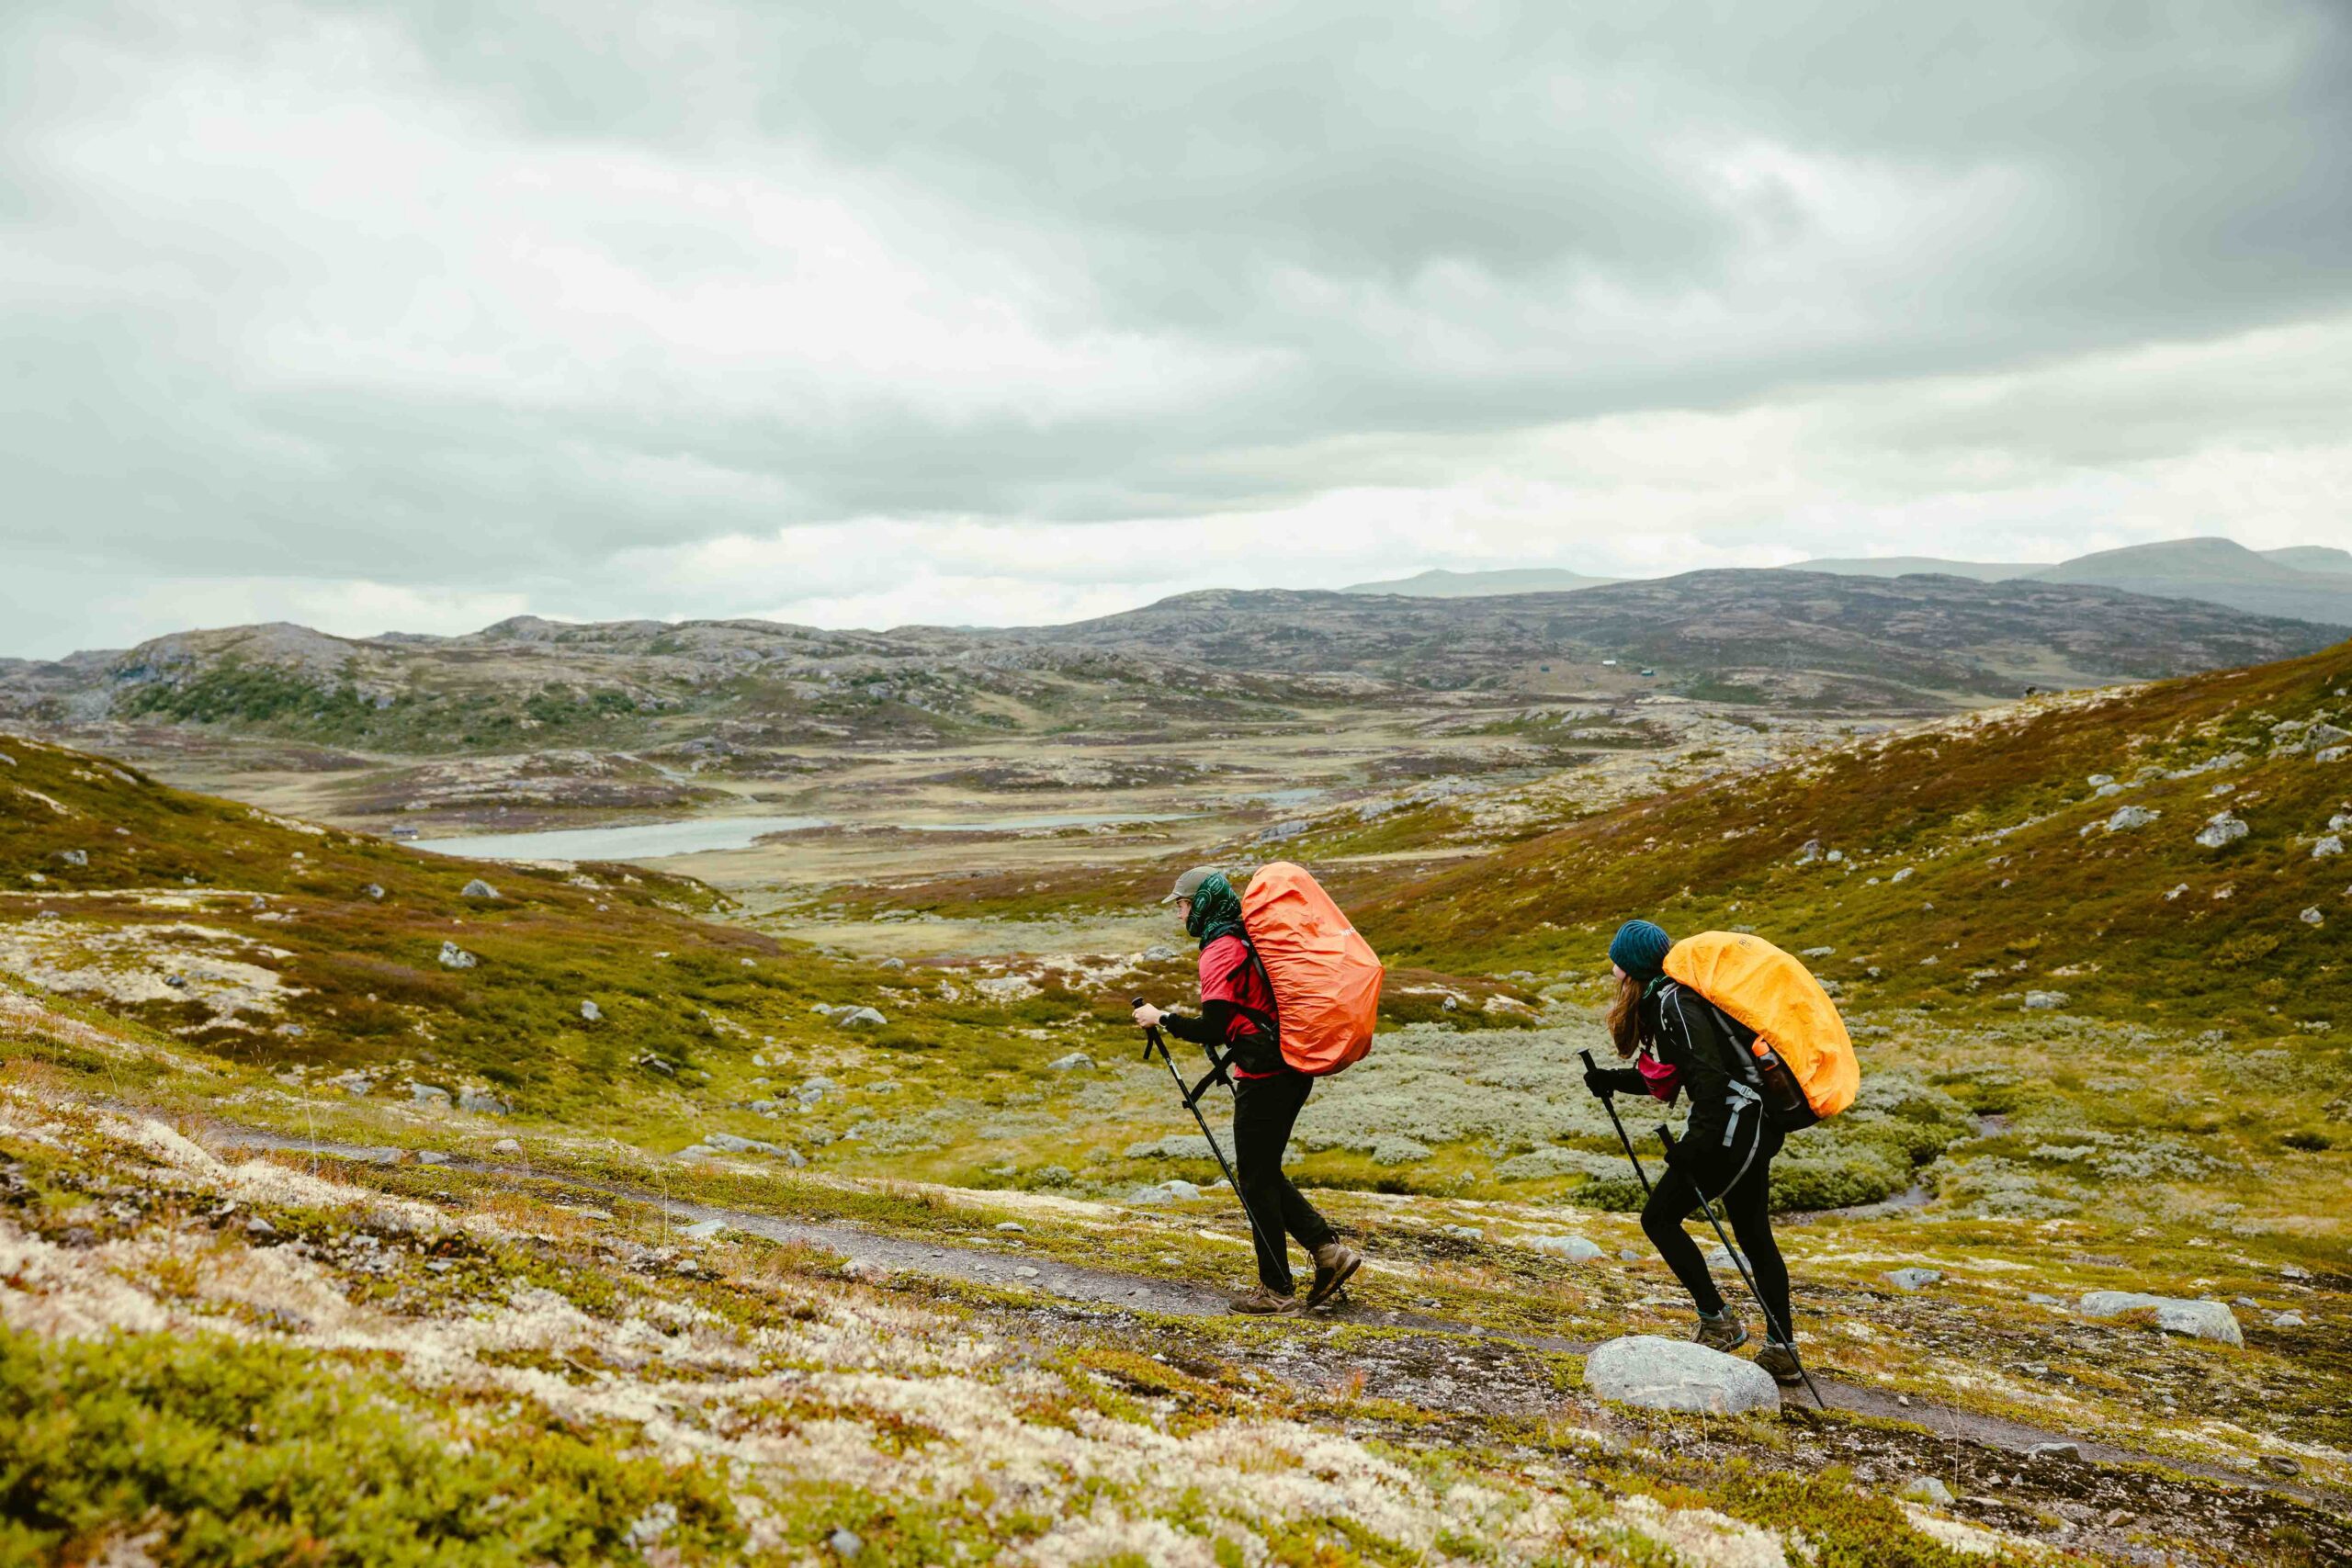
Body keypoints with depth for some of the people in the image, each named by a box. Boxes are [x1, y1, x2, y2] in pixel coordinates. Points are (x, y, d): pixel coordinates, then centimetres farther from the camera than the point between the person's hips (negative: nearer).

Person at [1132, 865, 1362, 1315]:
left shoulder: (1220, 951, -14)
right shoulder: (1249, 939, 14)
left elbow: (1213, 1029, -19)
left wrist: (1161, 1018, -8)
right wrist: (1214, 1028, 21)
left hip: (1263, 1077, -9)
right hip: (1293, 1070, 9)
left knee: (1257, 1180, 1)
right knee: (1262, 1173, 17)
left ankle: (1276, 1289, 9)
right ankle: (1328, 1250, 12)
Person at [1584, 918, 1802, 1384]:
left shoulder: (1675, 1004, -15)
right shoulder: (1666, 1000, 15)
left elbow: (1709, 1073, -24)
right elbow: (1667, 1079, 22)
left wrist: (1699, 1140, -25)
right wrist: (1612, 1081, 19)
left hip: (1731, 1130, -11)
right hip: (1756, 1127, 11)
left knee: (1659, 1218, -1)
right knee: (1754, 1235, 15)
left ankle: (1718, 1320, 4)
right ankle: (1781, 1350, 20)